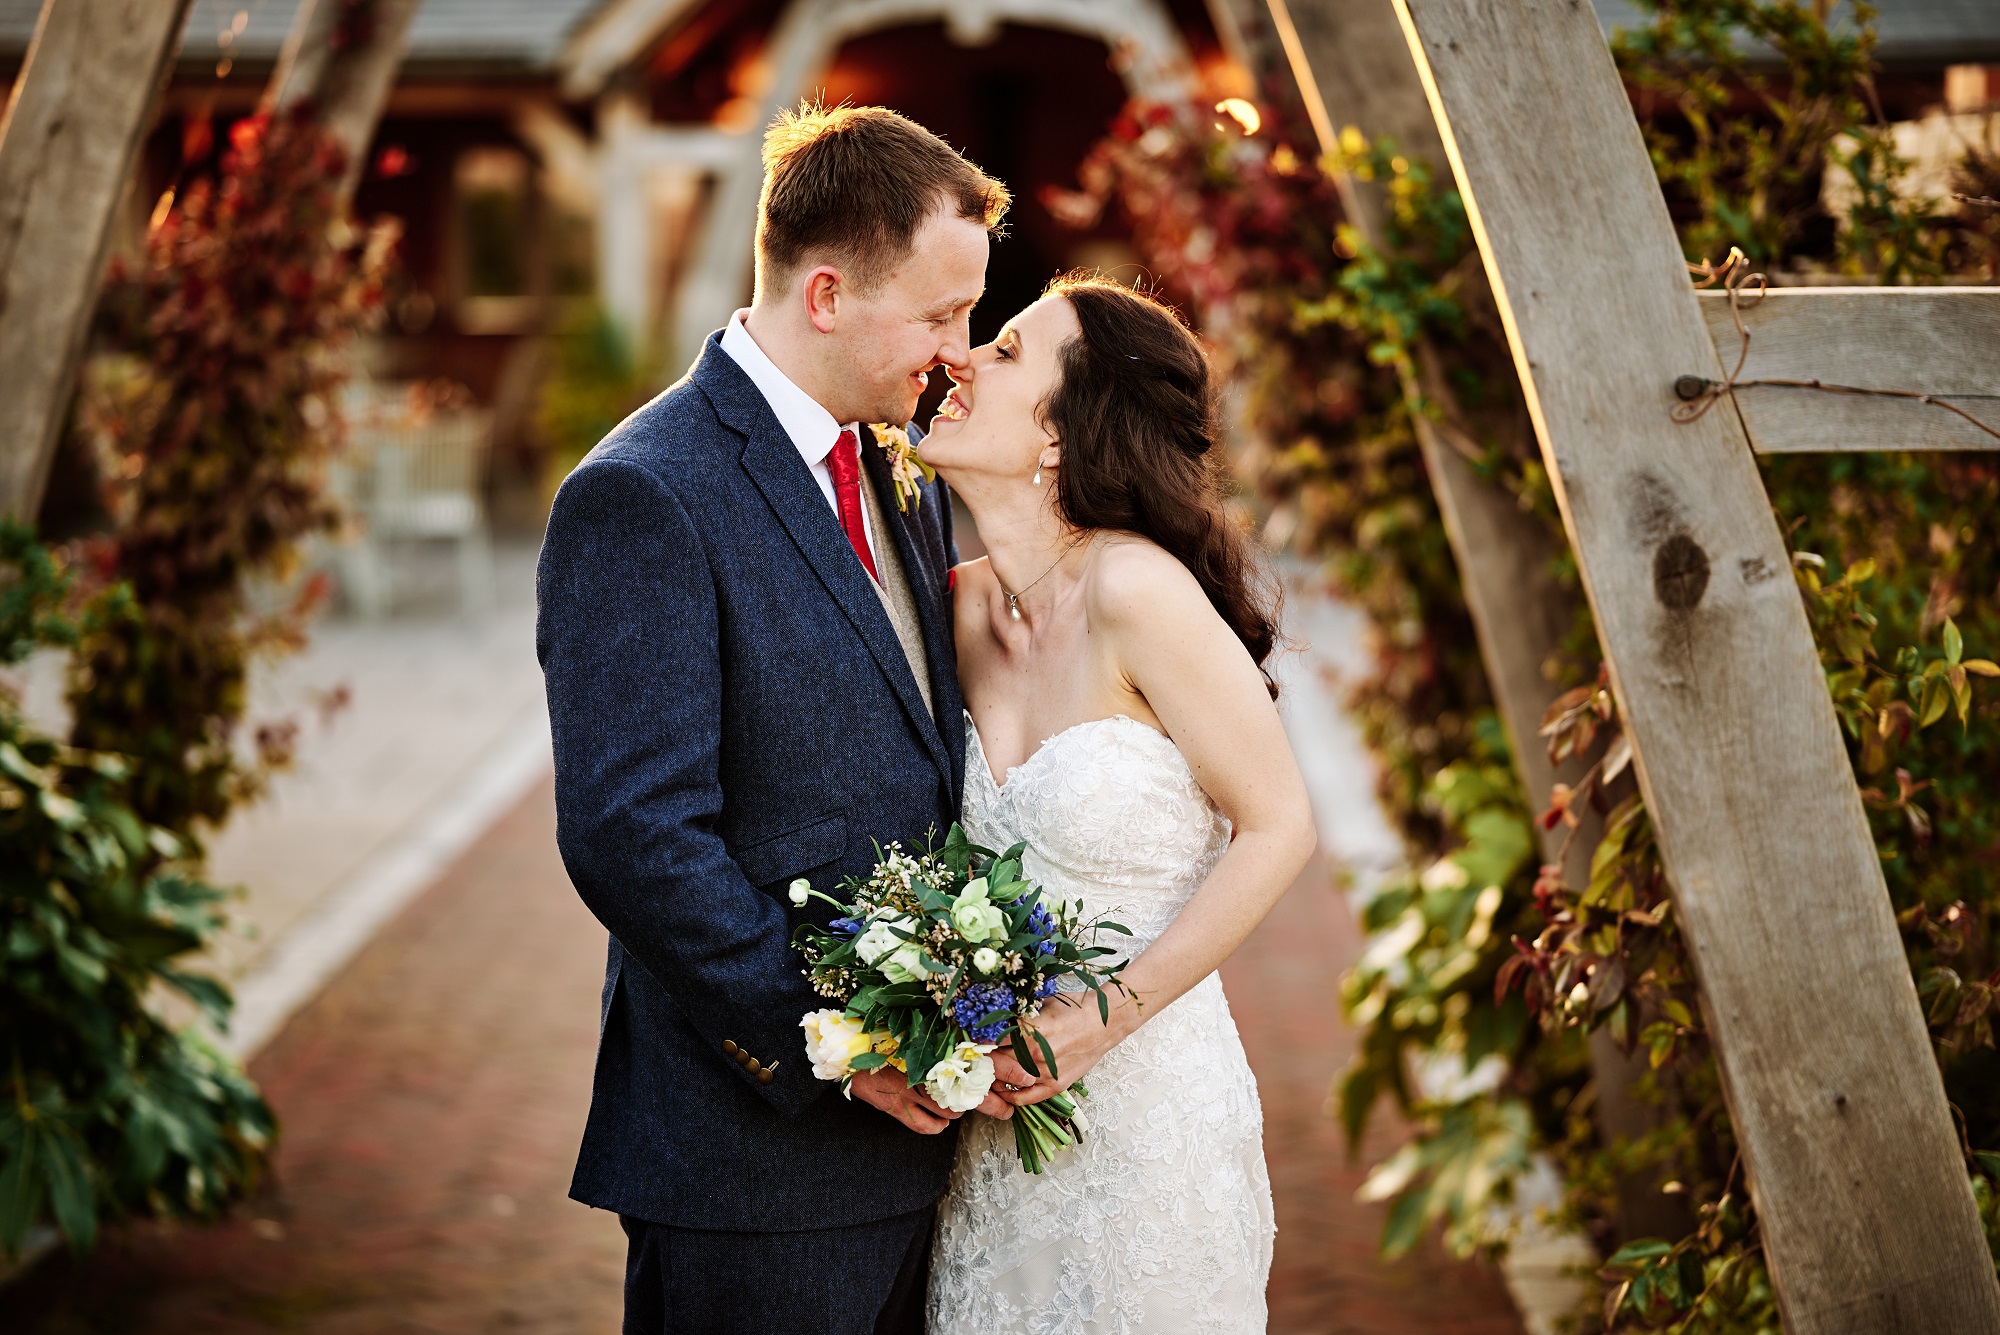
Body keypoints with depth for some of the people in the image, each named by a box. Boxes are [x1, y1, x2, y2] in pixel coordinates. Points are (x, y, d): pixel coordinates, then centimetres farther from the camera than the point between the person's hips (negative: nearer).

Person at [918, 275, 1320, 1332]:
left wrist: (1103, 1019, -17)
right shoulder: (970, 602, -2)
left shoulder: (1135, 590, -20)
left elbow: (1277, 828, -15)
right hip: (1000, 1110, 6)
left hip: (1147, 1113, -6)